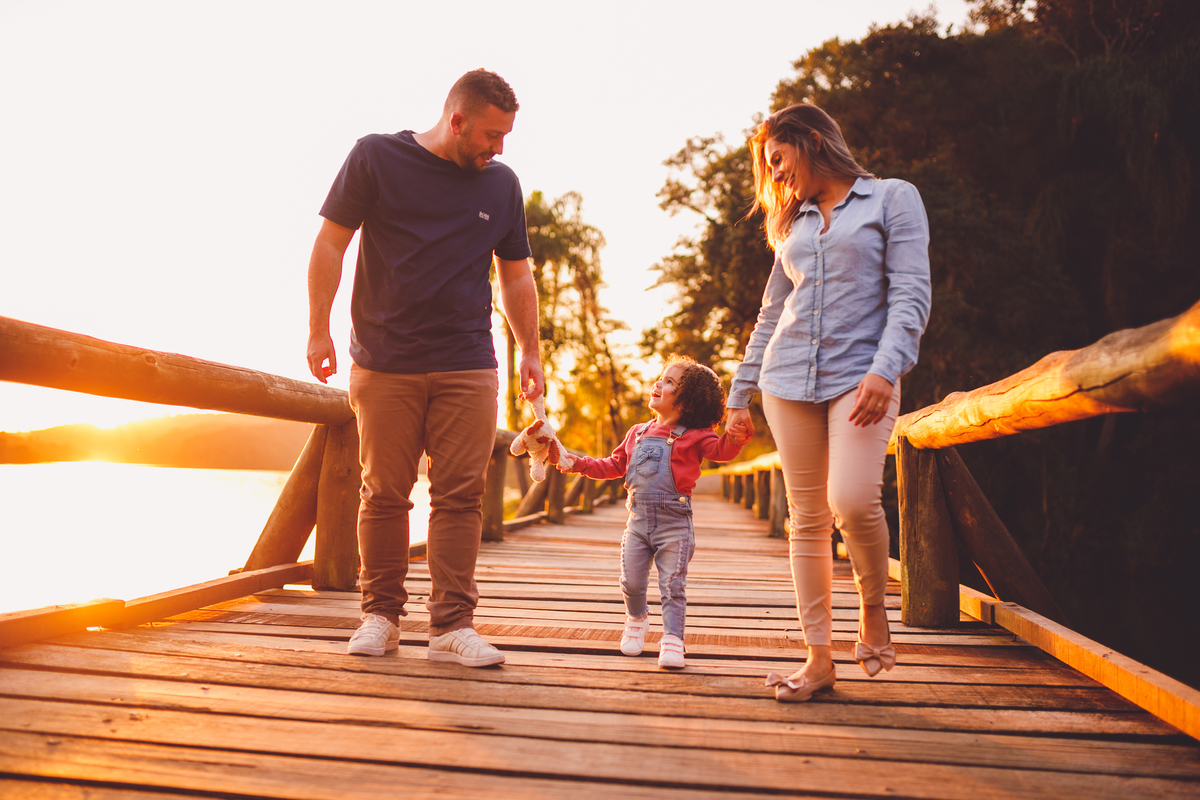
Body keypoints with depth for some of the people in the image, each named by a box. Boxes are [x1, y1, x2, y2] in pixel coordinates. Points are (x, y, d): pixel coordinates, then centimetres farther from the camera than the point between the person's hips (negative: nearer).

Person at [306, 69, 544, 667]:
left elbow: (517, 277, 18)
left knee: (460, 495, -3)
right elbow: (330, 243, 4)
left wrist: (530, 352, 14)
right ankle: (380, 615, 17)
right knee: (383, 494, 3)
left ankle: (452, 624, 3)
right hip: (385, 365, -1)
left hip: (467, 369, 2)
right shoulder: (376, 158, 5)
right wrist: (318, 329, -1)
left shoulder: (502, 185, 12)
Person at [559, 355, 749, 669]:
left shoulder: (693, 436, -3)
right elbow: (613, 466, 22)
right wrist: (581, 464, 13)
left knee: (673, 586, -3)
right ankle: (636, 619, 35)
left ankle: (672, 639, 6)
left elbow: (720, 450, -19)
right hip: (638, 519, 4)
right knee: (631, 582, 8)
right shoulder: (637, 434, 13)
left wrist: (733, 439, -41)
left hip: (674, 522, -4)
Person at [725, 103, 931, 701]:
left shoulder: (893, 199, 7)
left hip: (860, 376, -4)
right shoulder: (792, 224, 20)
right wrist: (739, 392, 19)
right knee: (806, 517, 2)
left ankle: (873, 609, 7)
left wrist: (885, 368, -19)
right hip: (789, 379, 5)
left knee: (853, 499, -22)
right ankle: (819, 658, 9)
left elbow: (910, 294, -5)